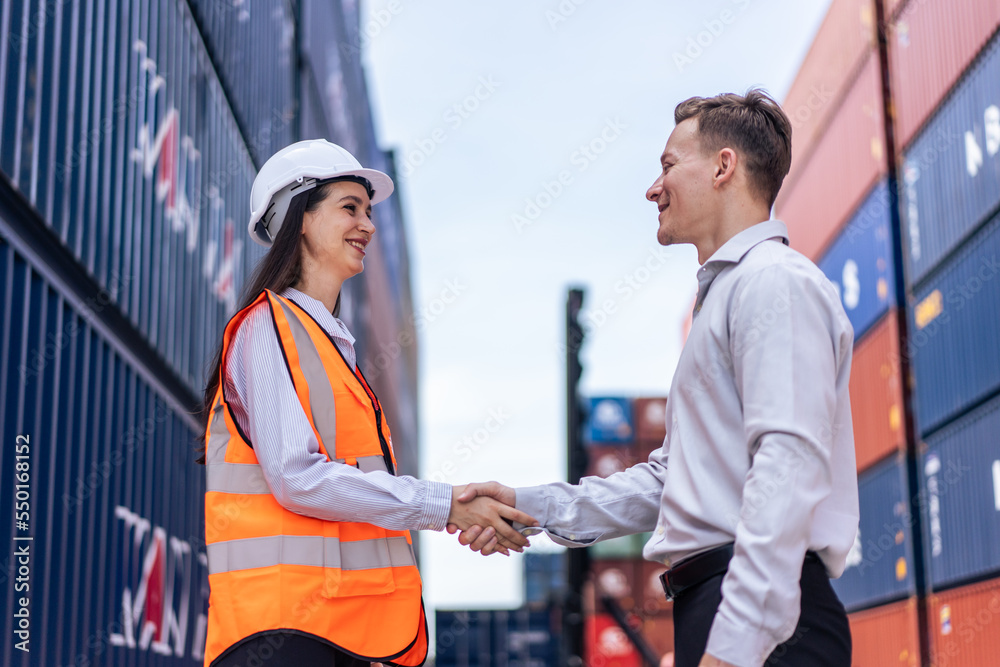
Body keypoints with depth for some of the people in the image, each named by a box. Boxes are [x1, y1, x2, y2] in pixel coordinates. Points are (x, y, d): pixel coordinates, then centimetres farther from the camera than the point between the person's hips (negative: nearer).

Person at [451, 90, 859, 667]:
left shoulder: (776, 283, -8)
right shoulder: (723, 294, 25)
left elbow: (788, 467, -20)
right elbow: (672, 475, 26)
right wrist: (534, 507, 17)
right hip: (709, 606, 10)